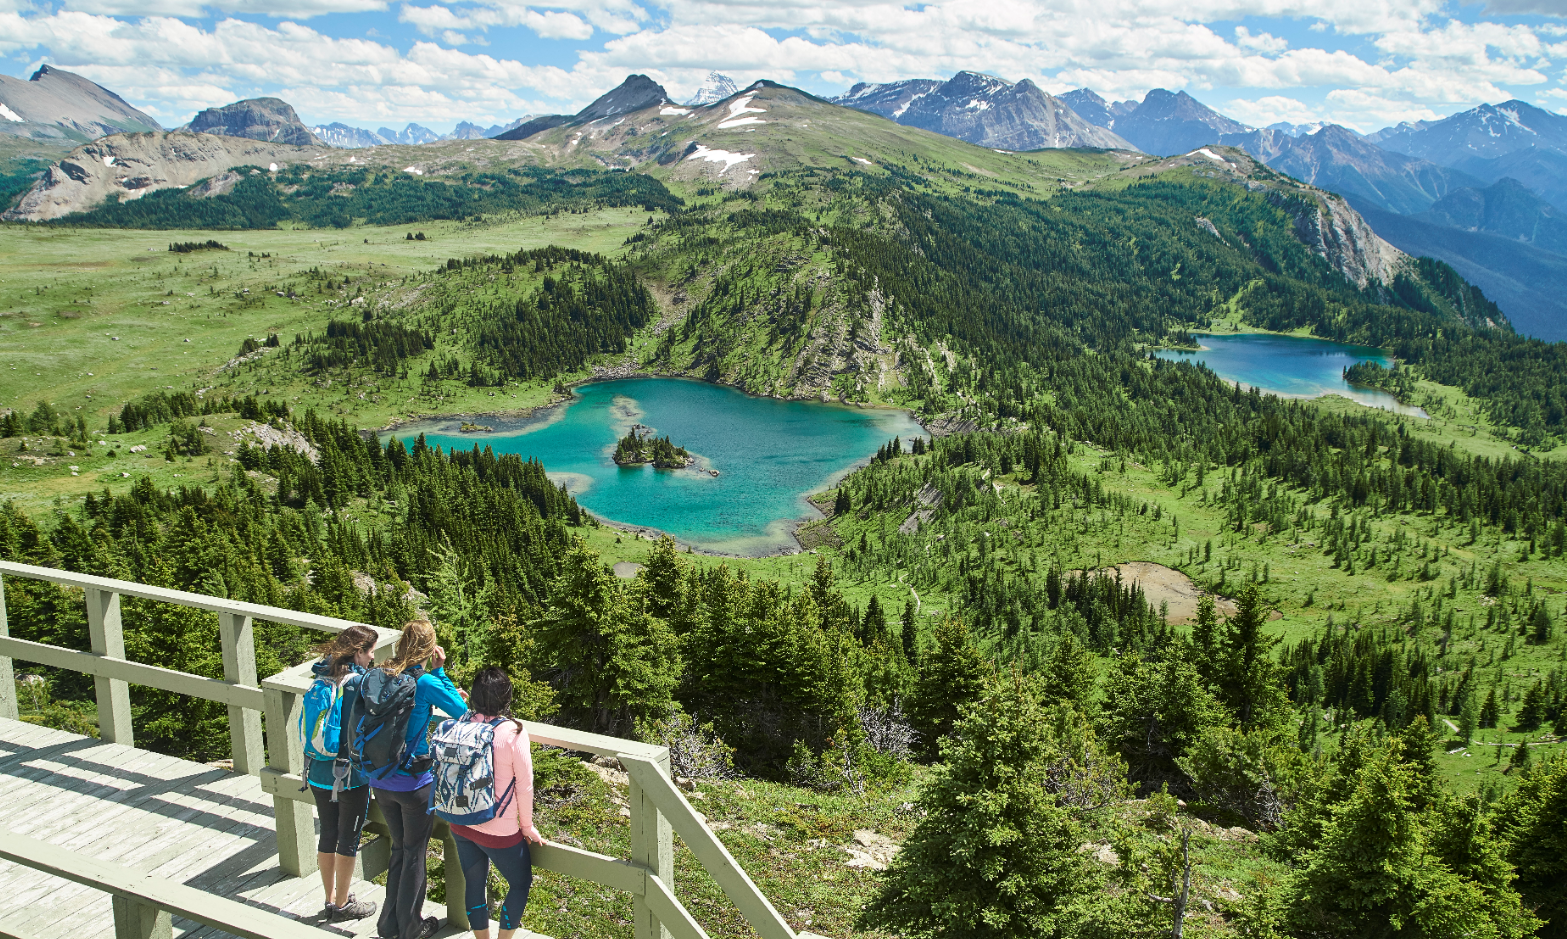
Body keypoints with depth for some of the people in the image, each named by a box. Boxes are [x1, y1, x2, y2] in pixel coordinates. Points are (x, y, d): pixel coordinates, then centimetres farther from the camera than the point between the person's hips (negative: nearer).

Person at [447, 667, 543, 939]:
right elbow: (524, 785, -13)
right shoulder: (513, 732, -20)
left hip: (461, 824, 5)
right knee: (521, 883, 17)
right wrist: (527, 827, -1)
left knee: (474, 885, 20)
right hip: (499, 832, -5)